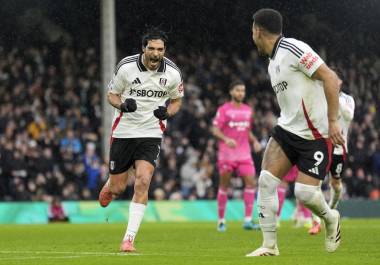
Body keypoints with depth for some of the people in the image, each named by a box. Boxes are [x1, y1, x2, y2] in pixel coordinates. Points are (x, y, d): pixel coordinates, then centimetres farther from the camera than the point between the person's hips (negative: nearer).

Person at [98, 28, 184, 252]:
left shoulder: (173, 73, -6)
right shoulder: (126, 67, -10)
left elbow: (177, 100, 11)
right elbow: (112, 94, 3)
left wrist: (167, 112, -11)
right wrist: (123, 105, -19)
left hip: (151, 134, 0)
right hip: (123, 131, 0)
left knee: (143, 181, -20)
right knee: (118, 188, 4)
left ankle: (129, 239, -15)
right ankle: (108, 187, 45)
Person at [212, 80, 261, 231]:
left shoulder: (248, 110, 14)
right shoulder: (224, 109, -2)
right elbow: (215, 130, -9)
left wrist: (255, 141, 6)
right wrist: (226, 139, -27)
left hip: (244, 153, 4)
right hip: (227, 154, -4)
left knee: (251, 182, -11)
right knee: (224, 185, 1)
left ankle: (248, 220, -11)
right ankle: (221, 220, 12)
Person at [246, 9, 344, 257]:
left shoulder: (292, 48, -16)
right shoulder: (273, 62, 14)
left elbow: (330, 78, -20)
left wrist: (332, 121, -21)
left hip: (316, 135, -8)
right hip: (287, 129, 8)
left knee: (305, 193, -13)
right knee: (266, 180, -8)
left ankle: (331, 219, 21)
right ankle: (270, 245, -2)